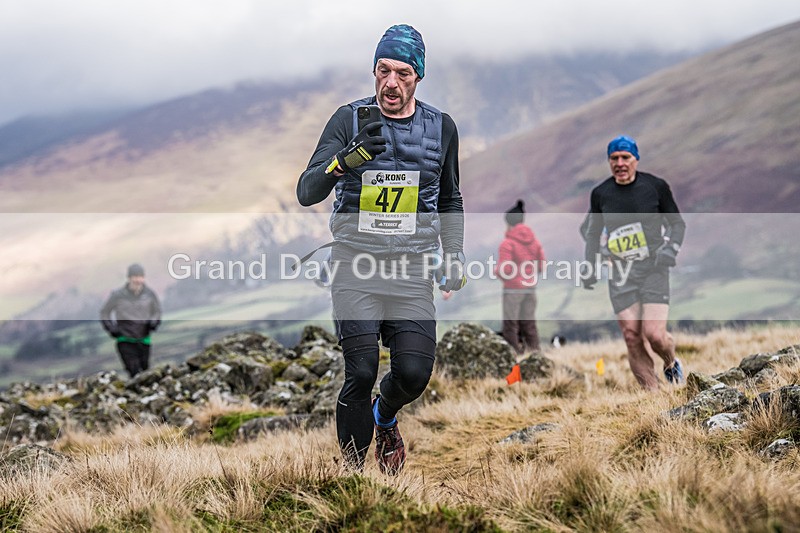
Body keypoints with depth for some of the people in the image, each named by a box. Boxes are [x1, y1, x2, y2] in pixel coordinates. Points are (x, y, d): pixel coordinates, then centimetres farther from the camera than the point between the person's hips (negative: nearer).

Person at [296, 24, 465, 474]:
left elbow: (451, 199, 23)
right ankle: (352, 468, 4)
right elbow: (306, 193, -11)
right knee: (361, 373, -15)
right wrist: (345, 160, -29)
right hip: (356, 266, -2)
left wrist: (454, 255, 14)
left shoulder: (441, 127, 7)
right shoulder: (349, 119, -2)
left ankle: (384, 417, 26)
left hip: (413, 269, 2)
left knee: (414, 374, -10)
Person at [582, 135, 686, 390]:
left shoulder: (655, 186, 1)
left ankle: (671, 364, 20)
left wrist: (671, 249, -6)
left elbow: (677, 223, 11)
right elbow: (593, 233, 21)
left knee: (654, 334, -14)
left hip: (653, 267, -2)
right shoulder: (600, 194, 6)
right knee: (632, 338, -7)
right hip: (620, 271, 2)